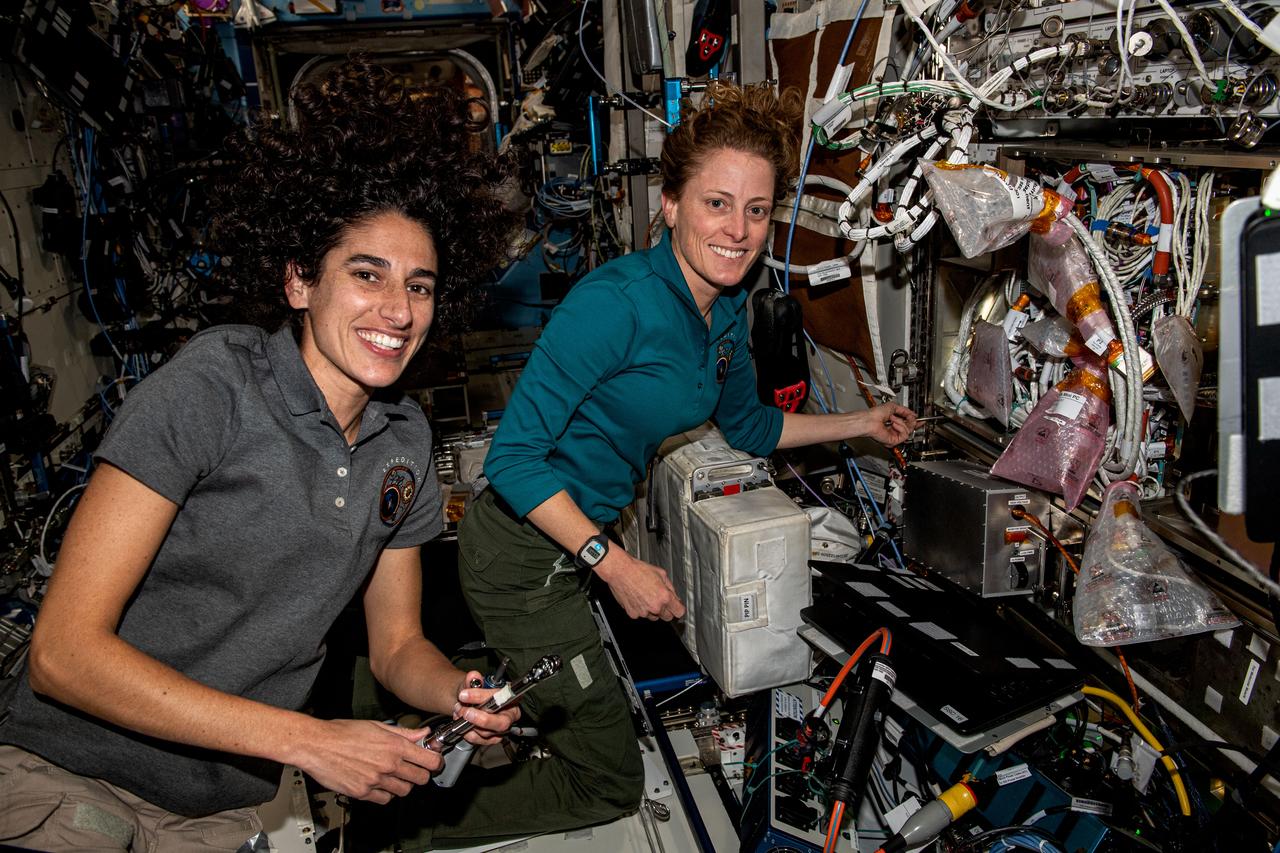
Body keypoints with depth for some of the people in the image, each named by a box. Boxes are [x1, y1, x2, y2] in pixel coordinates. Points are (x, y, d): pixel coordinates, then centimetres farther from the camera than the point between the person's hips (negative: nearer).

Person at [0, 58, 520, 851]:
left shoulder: (406, 440, 2)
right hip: (71, 783, -6)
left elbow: (396, 643, 11)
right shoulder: (216, 382, -17)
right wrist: (309, 739, -22)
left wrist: (462, 694, -11)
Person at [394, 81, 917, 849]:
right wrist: (616, 565, -26)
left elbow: (749, 426, 20)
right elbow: (514, 456, -26)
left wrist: (861, 424, 18)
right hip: (525, 556, -8)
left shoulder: (727, 312, 2)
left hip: (578, 542, 8)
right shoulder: (617, 302, -26)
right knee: (610, 784, 5)